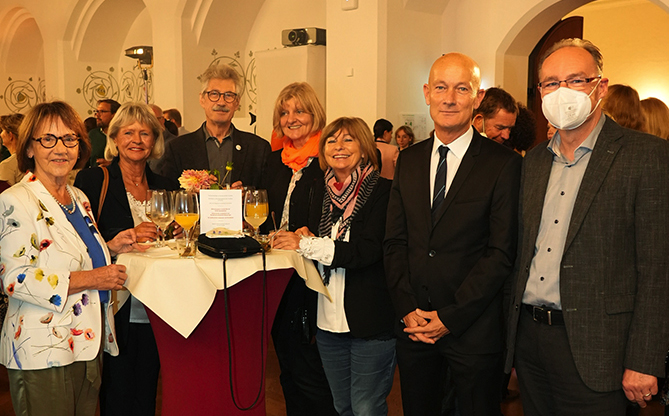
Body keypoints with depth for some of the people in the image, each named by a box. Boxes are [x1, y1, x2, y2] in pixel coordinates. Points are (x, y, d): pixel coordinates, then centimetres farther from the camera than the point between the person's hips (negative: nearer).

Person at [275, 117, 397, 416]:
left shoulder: (382, 191, -9)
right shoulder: (323, 194, 10)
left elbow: (368, 251, -20)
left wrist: (307, 244, -19)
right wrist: (305, 239, -4)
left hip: (370, 323, -6)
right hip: (329, 322, 6)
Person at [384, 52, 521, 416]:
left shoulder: (503, 164, -8)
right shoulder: (408, 160, 7)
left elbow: (502, 252, -11)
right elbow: (394, 241, 6)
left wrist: (450, 316, -13)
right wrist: (408, 309, -4)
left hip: (473, 328, -4)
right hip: (412, 325, 4)